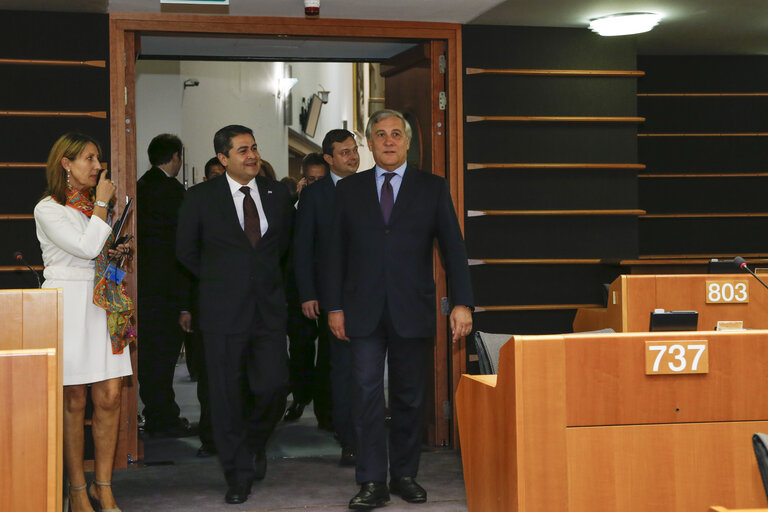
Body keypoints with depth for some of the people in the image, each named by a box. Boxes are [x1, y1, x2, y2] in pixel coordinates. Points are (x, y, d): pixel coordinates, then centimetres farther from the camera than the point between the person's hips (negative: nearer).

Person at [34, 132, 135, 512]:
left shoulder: (94, 206, 18)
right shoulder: (48, 209, -6)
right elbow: (86, 247, -17)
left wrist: (115, 253, 9)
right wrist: (102, 204, -8)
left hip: (102, 306, 6)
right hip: (68, 305, -6)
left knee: (110, 397, 0)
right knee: (73, 402, -1)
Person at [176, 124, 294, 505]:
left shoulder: (277, 194, 7)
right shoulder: (201, 198, -1)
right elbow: (186, 251, 8)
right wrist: (219, 281, 9)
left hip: (269, 309, 2)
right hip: (223, 312, -2)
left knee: (274, 386, -5)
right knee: (227, 395, 2)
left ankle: (255, 441, 27)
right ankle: (238, 474, 15)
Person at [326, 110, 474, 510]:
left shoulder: (433, 188, 6)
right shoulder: (349, 189, 9)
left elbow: (453, 247, 2)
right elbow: (337, 251, 9)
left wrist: (461, 302, -7)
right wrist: (335, 306, 3)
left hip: (413, 310, 0)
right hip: (364, 310, 0)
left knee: (410, 397, 7)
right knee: (367, 393, -5)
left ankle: (405, 475, 19)